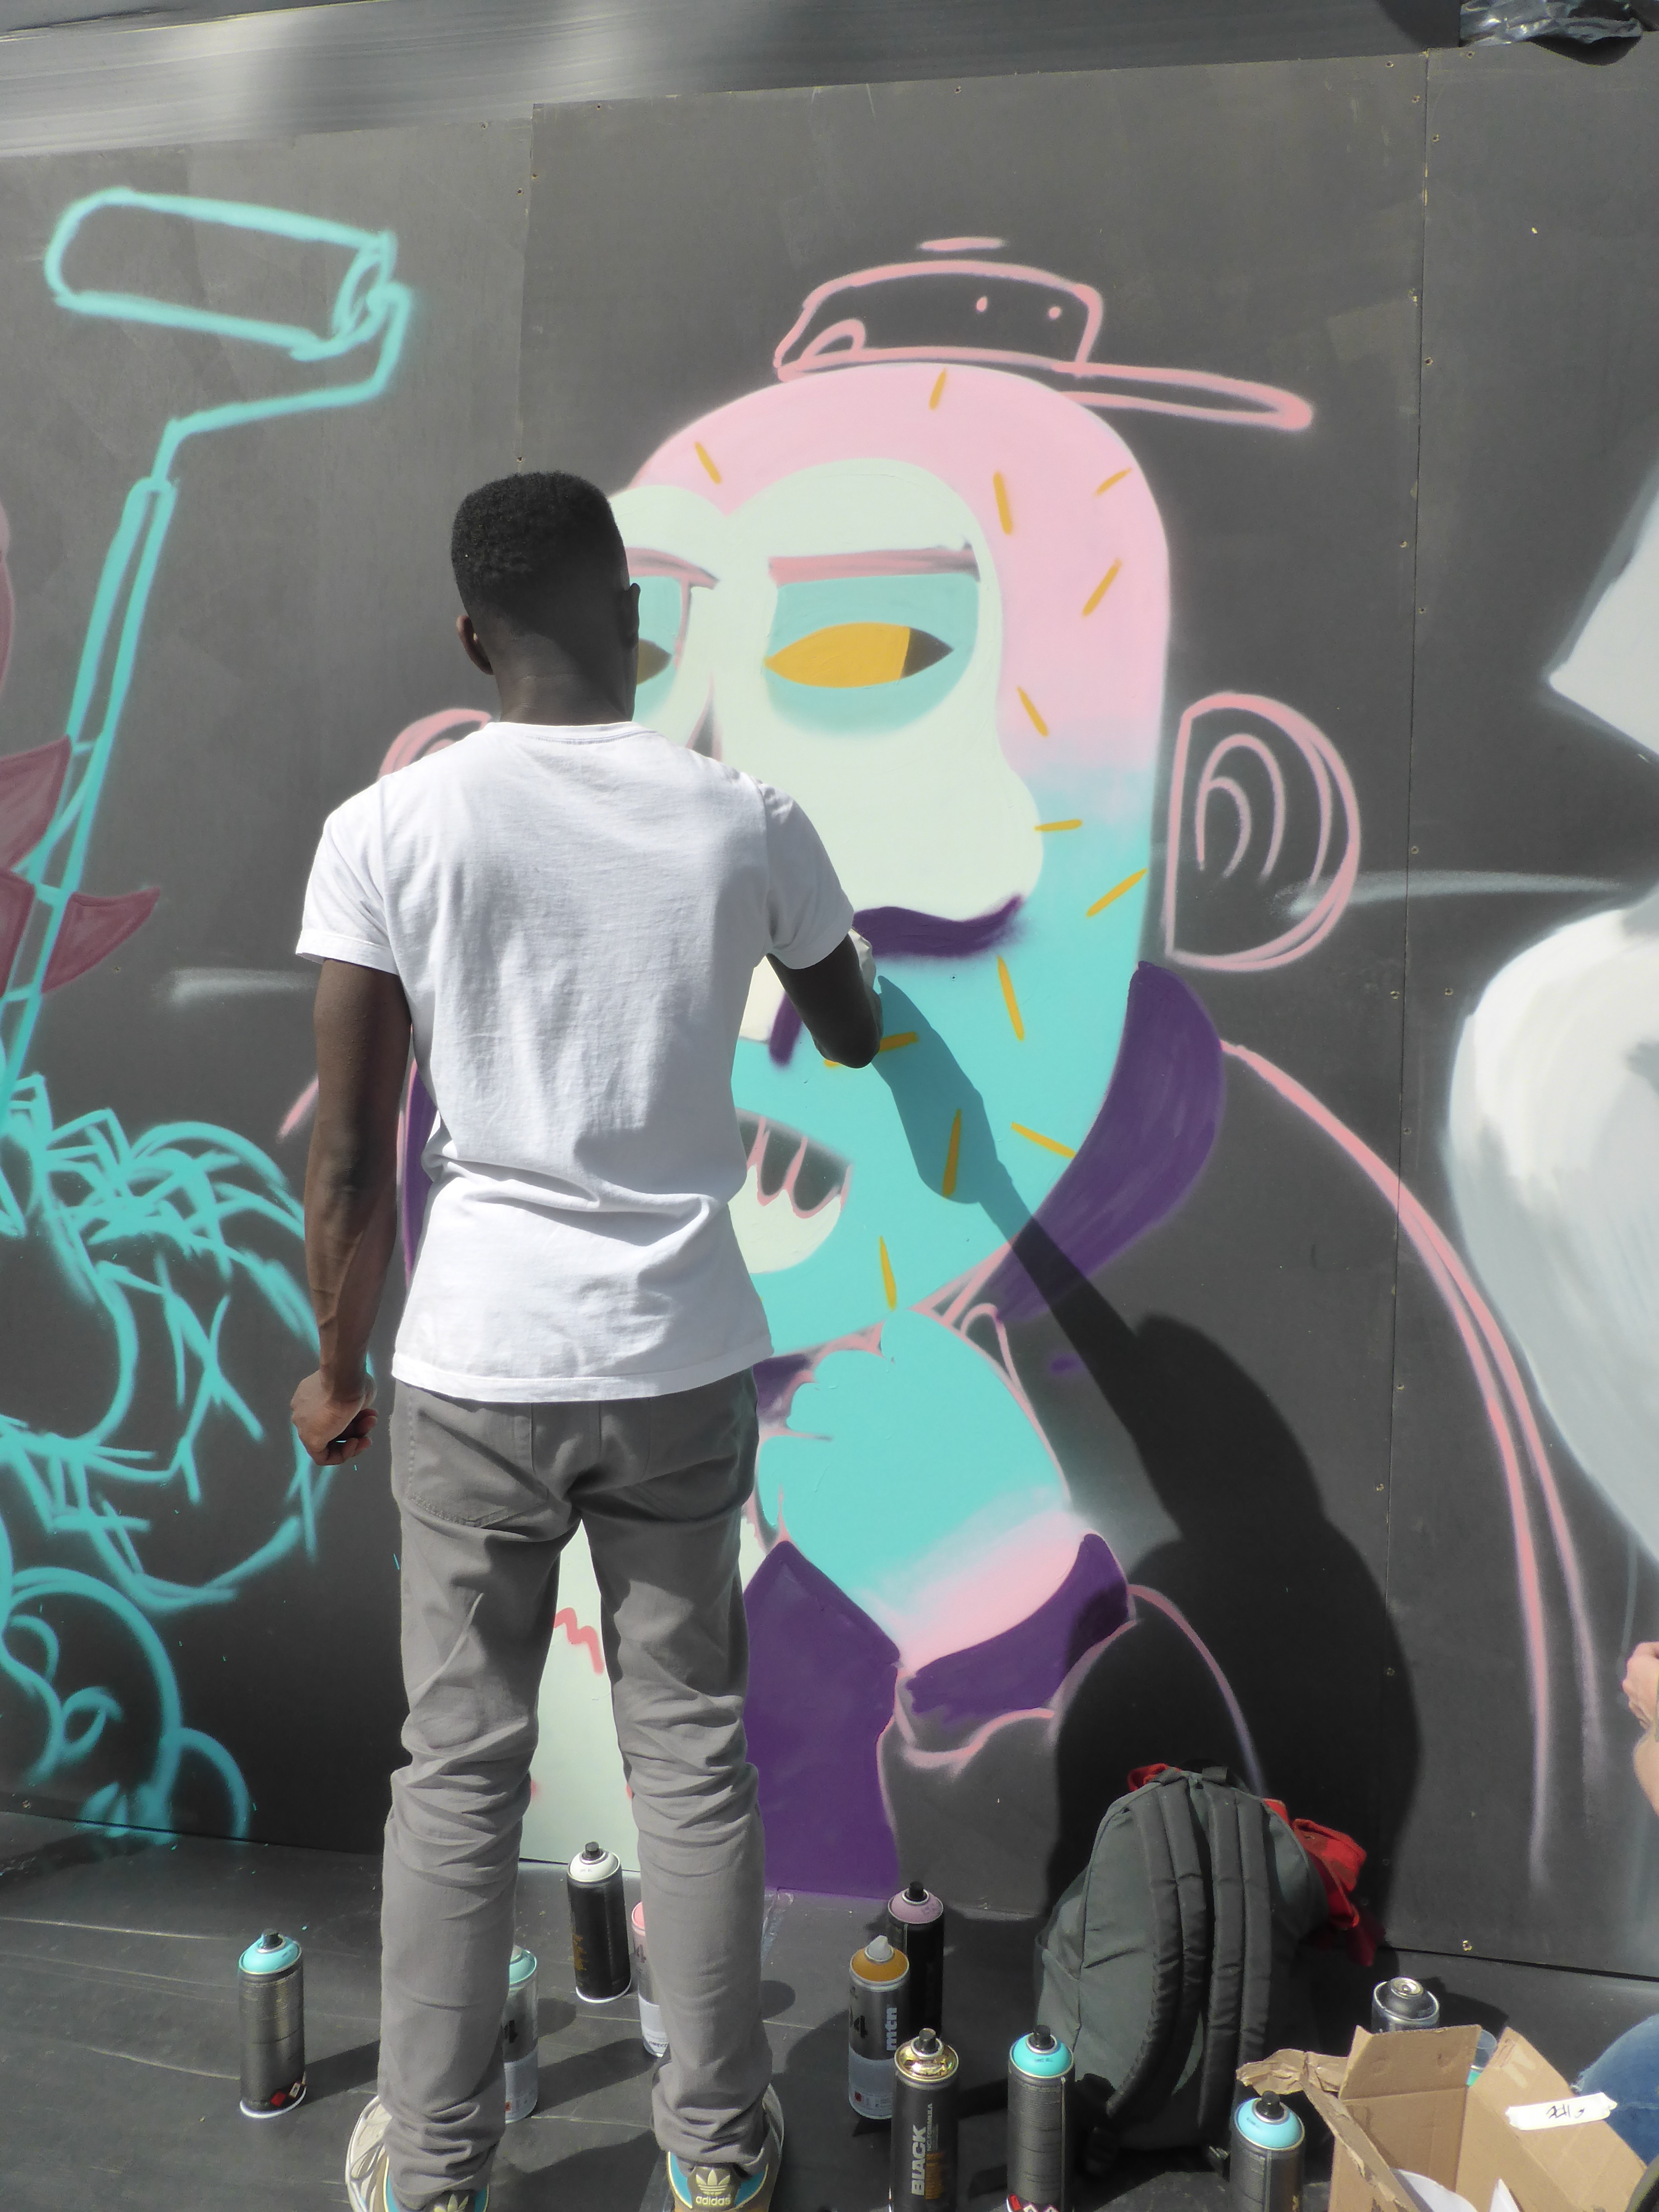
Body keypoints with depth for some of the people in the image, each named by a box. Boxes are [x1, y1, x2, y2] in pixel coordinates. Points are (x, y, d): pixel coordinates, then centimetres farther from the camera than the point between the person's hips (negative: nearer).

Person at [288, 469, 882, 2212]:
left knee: (458, 1769, 14)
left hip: (475, 1369, -1)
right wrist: (822, 965, 36)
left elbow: (349, 1164, -8)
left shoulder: (387, 829, -9)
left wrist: (335, 1365, 6)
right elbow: (853, 1038, 14)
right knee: (690, 1751, 15)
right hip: (683, 1363, 1)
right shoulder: (745, 819, -4)